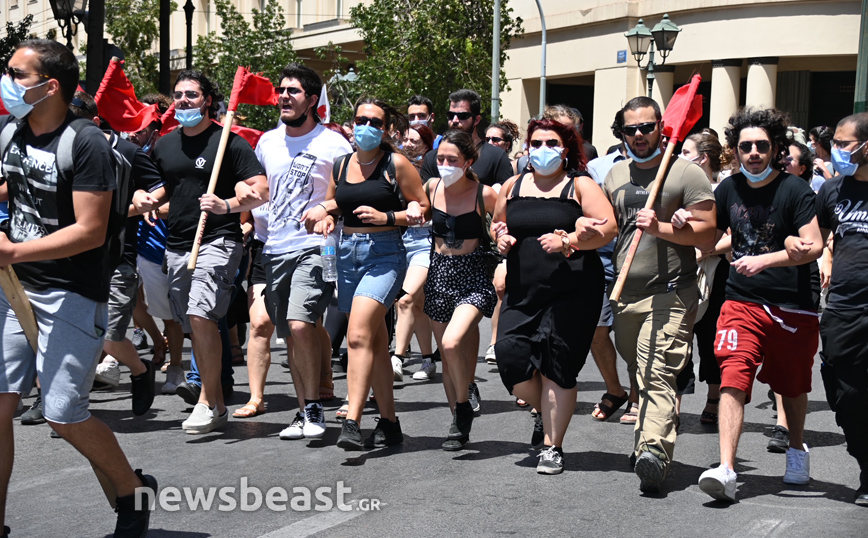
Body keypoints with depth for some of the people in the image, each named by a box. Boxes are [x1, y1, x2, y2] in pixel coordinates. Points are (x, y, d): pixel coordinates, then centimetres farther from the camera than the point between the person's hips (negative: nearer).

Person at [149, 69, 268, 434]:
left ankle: (207, 401, -10)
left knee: (201, 315, -22)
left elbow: (261, 192, -9)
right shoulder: (165, 145, 14)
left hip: (217, 241, -7)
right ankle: (217, 404, 20)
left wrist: (226, 205, -25)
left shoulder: (229, 142, -5)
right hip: (176, 244, 7)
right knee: (194, 326, 10)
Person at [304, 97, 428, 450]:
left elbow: (423, 210, -1)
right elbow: (333, 205, 25)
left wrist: (386, 217, -14)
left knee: (359, 336, -21)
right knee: (375, 343, 11)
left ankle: (352, 422, -23)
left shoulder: (396, 164, -4)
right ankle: (388, 423, 18)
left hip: (384, 253, -6)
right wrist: (323, 213, 2)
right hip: (348, 252, 6)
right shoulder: (341, 165, 11)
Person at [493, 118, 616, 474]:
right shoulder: (513, 187, 15)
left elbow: (609, 229, -7)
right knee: (509, 352, -11)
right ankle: (549, 413, 19)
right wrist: (501, 237, 6)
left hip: (572, 291, -4)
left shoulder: (580, 185, 2)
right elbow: (497, 224, 29)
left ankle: (553, 445, 8)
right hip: (523, 291, 4)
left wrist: (568, 240, -19)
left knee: (557, 365, -6)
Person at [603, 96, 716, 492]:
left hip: (669, 295, -6)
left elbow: (708, 232, -10)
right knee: (638, 374, 16)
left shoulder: (687, 174, -4)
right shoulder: (616, 174, 15)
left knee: (657, 375, -19)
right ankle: (646, 435, 30)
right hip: (624, 294, 7)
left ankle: (654, 450, -29)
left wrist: (660, 228, -20)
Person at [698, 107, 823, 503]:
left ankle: (797, 449, 42)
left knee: (792, 385, 15)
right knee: (734, 377, -16)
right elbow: (710, 238, 17)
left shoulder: (795, 190, -8)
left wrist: (764, 260, -25)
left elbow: (813, 247, -15)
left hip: (794, 305, -2)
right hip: (742, 301, 2)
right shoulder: (729, 189, 6)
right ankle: (726, 470, -22)